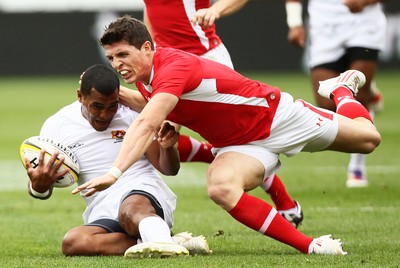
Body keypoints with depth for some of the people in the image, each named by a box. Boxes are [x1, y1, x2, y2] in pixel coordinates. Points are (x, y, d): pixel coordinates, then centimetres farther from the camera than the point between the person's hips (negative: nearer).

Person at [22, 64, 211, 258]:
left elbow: (169, 169, 7)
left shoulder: (133, 114, 3)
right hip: (102, 217, 3)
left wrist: (167, 147, -17)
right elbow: (41, 190, 11)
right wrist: (38, 187, -15)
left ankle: (162, 242, -73)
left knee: (131, 209, -40)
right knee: (72, 242, -33)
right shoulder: (56, 125, 8)